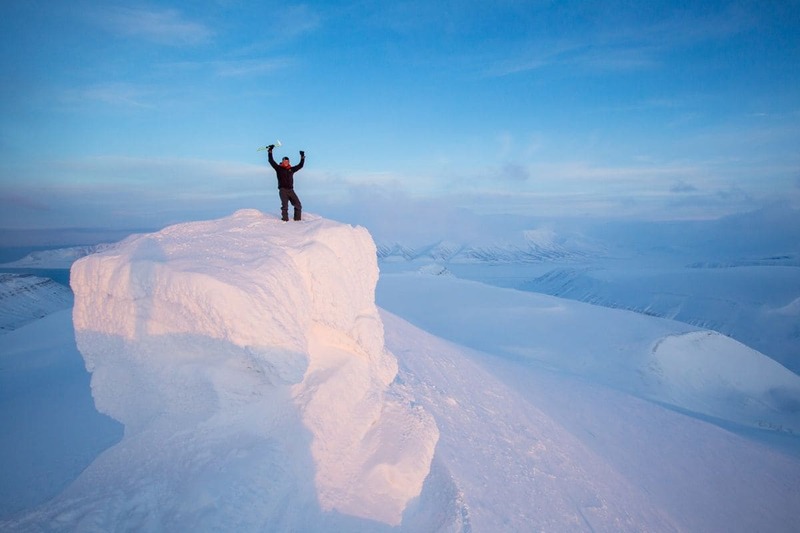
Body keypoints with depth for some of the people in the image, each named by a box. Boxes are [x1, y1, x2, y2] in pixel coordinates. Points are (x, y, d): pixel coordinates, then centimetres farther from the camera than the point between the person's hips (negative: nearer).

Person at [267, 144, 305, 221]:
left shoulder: (291, 169, 17)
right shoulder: (278, 168, 7)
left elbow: (300, 165, 27)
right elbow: (271, 161, 3)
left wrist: (302, 157, 25)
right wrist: (270, 151, 0)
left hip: (291, 190, 4)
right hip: (283, 190, -4)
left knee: (298, 205, -2)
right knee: (285, 205, -14)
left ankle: (297, 218, 4)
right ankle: (285, 219, -13)